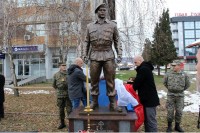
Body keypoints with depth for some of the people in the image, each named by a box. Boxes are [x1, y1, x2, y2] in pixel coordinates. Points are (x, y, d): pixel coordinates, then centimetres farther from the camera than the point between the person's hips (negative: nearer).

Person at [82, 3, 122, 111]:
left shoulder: (112, 25, 9)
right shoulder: (90, 26, 12)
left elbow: (117, 41, 8)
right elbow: (86, 42, 12)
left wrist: (119, 53, -4)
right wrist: (84, 54, 0)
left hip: (109, 55, -1)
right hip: (94, 55, 2)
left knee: (110, 80, 1)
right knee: (94, 80, 6)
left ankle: (112, 102, 11)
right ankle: (94, 101, 18)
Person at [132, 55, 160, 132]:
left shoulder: (143, 69, -17)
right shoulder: (145, 68, 16)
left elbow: (137, 83, -17)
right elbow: (140, 82, 19)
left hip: (149, 99, -10)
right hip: (148, 98, 10)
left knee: (151, 121, -3)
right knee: (147, 120, 16)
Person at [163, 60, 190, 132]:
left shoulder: (184, 75, -4)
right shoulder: (168, 74, -5)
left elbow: (187, 84, 10)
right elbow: (165, 82, 11)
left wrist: (181, 90, 12)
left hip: (180, 95, 1)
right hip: (170, 95, 0)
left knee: (179, 111, 7)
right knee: (170, 111, 2)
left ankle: (177, 126, 24)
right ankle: (169, 126, 17)